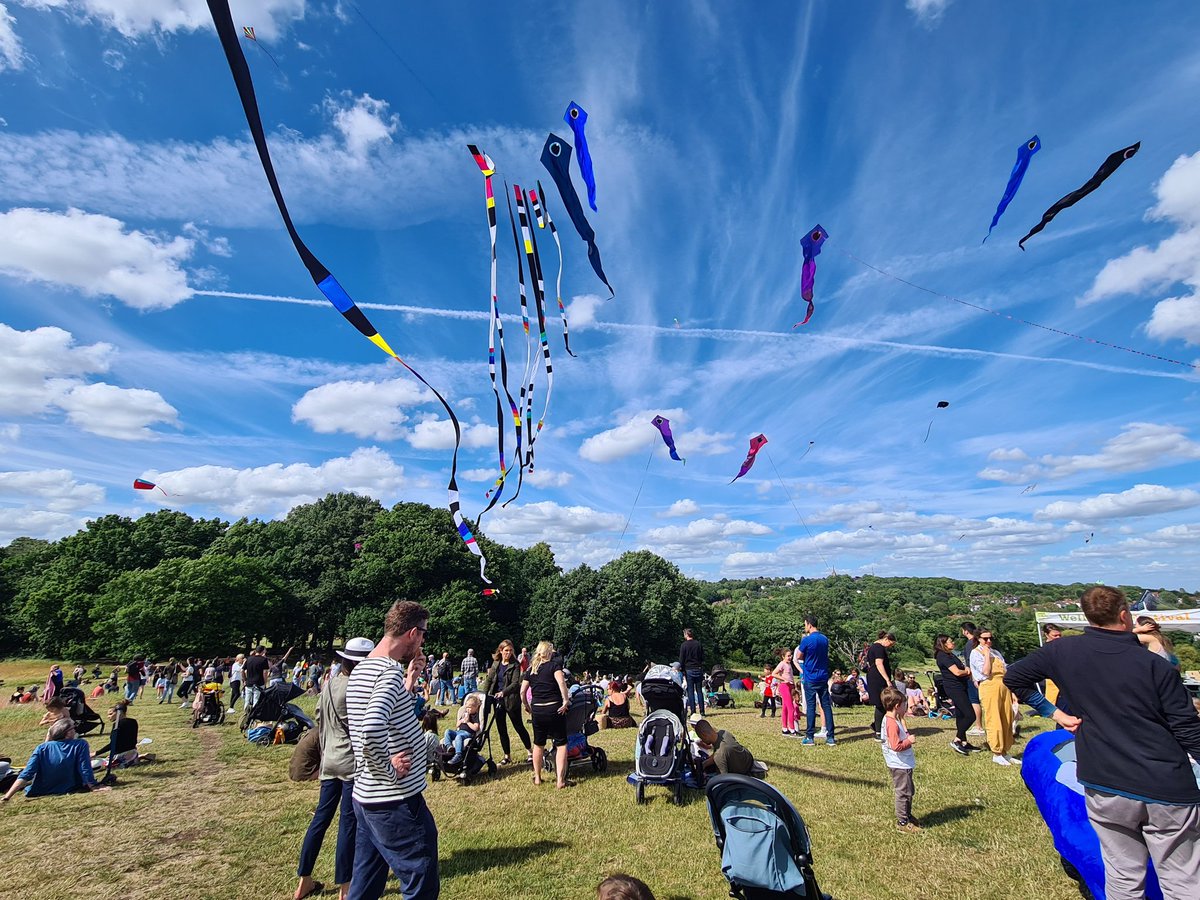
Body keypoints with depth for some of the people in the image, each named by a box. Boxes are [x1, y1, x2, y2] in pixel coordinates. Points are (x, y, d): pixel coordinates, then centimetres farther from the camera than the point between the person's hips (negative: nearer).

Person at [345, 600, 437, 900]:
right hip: (396, 800, -9)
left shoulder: (361, 670, 8)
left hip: (366, 796, 9)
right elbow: (372, 729, -36)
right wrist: (388, 769, -21)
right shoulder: (391, 670, -21)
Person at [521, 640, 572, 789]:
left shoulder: (531, 669, 9)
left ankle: (537, 777, 29)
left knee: (538, 744, 19)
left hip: (537, 710, 5)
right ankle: (560, 779, -2)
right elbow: (561, 681, -22)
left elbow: (522, 691, 5)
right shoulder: (554, 664, -4)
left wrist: (527, 706, 18)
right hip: (554, 708, -4)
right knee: (561, 743, 4)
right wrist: (566, 700, -18)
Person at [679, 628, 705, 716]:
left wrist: (682, 670, 1)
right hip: (698, 669, 3)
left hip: (689, 670, -3)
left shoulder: (684, 645, -5)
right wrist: (702, 669, 15)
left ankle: (693, 711, -1)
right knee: (699, 691, 7)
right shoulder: (698, 644, 5)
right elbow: (703, 658, 8)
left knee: (690, 691, 2)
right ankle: (702, 711, 5)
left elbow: (681, 660, -5)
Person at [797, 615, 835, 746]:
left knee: (811, 706, -1)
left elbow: (799, 656, -4)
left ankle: (809, 737, 3)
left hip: (810, 678, -5)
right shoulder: (825, 639, 6)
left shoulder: (807, 640, -14)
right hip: (823, 677, 5)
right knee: (826, 706, 8)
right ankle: (830, 737, 9)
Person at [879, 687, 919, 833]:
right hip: (900, 765, -10)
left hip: (903, 764, 10)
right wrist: (909, 740, -16)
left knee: (908, 792, 22)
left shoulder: (890, 719, 8)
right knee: (903, 792, 1)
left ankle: (907, 815, 36)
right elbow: (896, 746, -28)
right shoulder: (892, 723, -26)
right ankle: (902, 822, 12)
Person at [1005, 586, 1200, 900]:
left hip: (1105, 789, 2)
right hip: (1168, 791, -1)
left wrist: (1054, 712, 9)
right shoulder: (1156, 665, -9)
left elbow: (1013, 677, 2)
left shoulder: (1064, 651, -4)